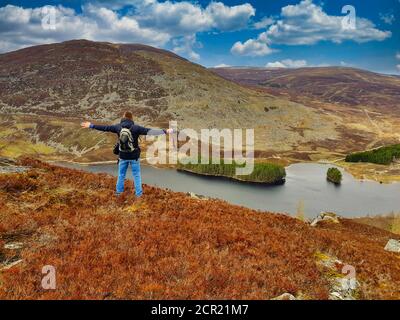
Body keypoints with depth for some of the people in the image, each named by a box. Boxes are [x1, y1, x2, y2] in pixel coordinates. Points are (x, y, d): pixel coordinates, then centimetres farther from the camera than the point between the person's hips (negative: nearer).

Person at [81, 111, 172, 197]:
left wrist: (91, 126, 16)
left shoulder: (118, 127, -5)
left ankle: (119, 191, 30)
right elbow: (149, 131, -22)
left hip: (123, 156, 3)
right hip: (134, 156, -3)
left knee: (121, 174, 20)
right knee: (136, 175, 10)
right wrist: (165, 131, -25)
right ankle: (138, 193, 15)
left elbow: (104, 128, 3)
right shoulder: (136, 128, -15)